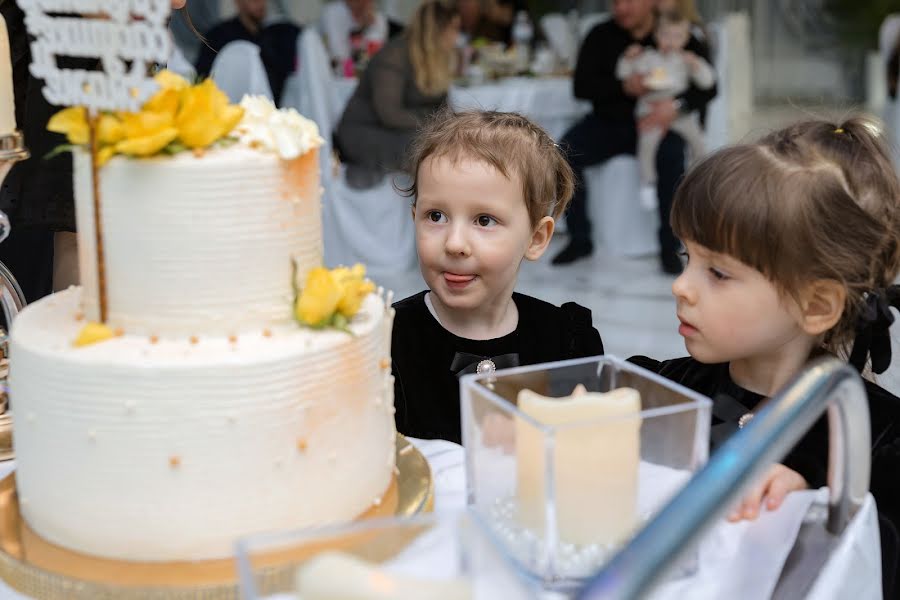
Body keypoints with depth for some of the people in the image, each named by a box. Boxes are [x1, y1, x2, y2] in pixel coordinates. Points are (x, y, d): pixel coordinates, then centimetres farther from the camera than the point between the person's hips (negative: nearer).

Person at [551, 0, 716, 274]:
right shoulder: (601, 36, 4)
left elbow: (708, 87, -7)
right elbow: (581, 86, -5)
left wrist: (676, 105, -28)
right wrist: (624, 86, -24)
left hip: (657, 123, -2)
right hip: (608, 121, 2)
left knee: (672, 154, -34)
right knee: (564, 152, -24)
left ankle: (669, 247, -22)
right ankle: (579, 239, -10)